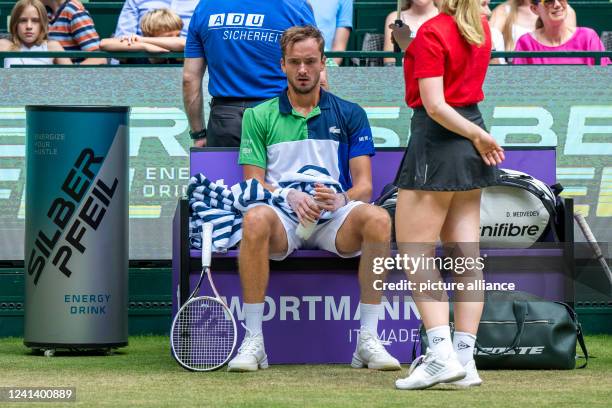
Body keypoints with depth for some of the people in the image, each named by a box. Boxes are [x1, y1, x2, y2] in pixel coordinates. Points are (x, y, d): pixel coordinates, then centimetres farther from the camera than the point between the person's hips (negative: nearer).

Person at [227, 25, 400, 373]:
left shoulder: (350, 115, 12)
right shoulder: (259, 117, 11)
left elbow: (364, 184, 5)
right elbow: (253, 183, 4)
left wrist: (342, 199, -19)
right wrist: (290, 197, -17)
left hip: (335, 218, 1)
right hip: (283, 216, -1)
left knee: (378, 219, -34)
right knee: (255, 220, -38)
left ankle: (368, 341, -29)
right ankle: (253, 342, -33)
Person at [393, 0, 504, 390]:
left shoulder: (432, 33, -16)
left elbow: (435, 105, -19)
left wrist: (479, 137, -11)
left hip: (437, 139, -7)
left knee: (415, 255, -2)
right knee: (466, 256, 5)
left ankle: (441, 354, -14)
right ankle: (464, 358, 4)